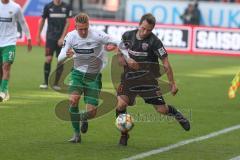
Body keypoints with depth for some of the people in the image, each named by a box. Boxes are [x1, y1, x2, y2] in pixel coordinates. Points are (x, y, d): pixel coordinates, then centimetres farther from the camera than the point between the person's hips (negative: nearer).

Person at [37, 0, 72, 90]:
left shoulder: (66, 7, 1)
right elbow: (42, 21, 9)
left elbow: (67, 23, 0)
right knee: (48, 59, -10)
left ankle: (56, 83, 9)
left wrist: (62, 37, -8)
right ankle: (46, 82, 0)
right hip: (50, 37, -1)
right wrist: (38, 36, 9)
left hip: (61, 39, 1)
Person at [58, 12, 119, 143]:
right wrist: (66, 55, -32)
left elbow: (118, 44, -16)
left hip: (94, 76, -1)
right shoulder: (70, 36, -10)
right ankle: (77, 134, -7)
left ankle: (84, 119, 33)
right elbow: (60, 59, -10)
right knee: (73, 100, -25)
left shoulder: (97, 35, -19)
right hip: (78, 72, 2)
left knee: (91, 111, -8)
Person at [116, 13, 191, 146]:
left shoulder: (154, 41, -15)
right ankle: (124, 135, 2)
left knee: (162, 109, -1)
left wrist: (172, 83, -11)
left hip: (148, 80, -2)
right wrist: (127, 61, -11)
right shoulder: (127, 36, -3)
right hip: (129, 79, 2)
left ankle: (176, 114, 35)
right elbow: (120, 57, 11)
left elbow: (165, 63, -11)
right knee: (121, 104, -18)